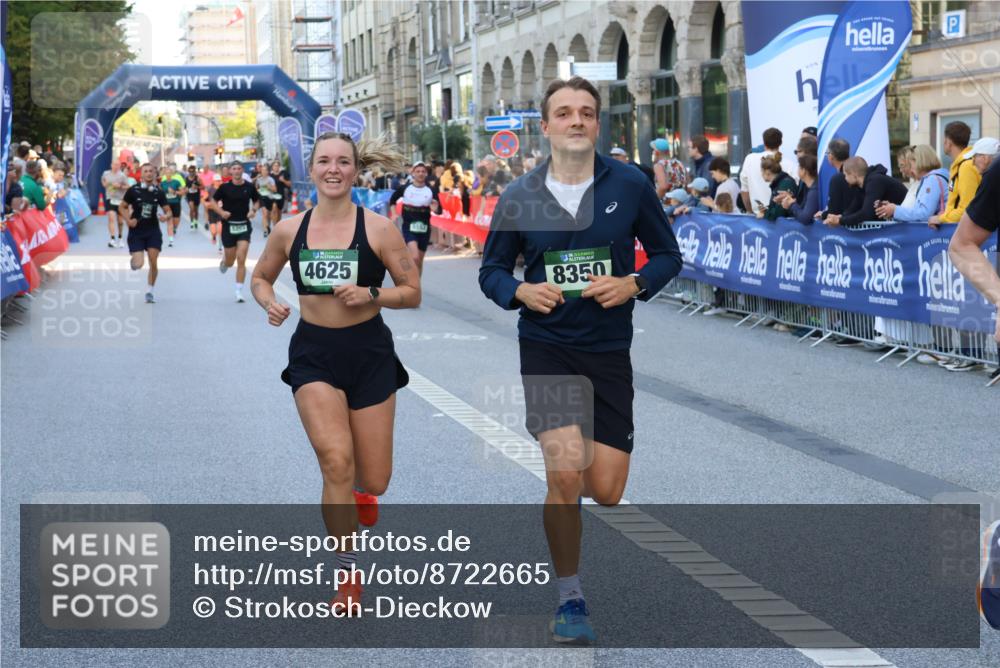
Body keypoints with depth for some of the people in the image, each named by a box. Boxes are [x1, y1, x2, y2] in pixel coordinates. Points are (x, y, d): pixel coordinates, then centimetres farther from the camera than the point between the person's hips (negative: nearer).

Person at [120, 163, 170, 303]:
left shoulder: (158, 192, 0)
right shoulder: (133, 190, -6)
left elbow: (168, 211, 5)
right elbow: (122, 207, 3)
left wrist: (166, 216, -18)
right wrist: (128, 220, -12)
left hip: (153, 230, 2)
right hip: (136, 231, -2)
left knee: (153, 262, -6)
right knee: (138, 264, -7)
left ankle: (149, 292, 10)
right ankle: (133, 260, 32)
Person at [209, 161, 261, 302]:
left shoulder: (249, 187, -2)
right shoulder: (225, 187, -5)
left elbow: (257, 201, 13)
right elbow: (214, 201, 6)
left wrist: (253, 210, -6)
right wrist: (221, 212, -11)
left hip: (244, 226, 0)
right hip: (229, 226, 0)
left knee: (241, 260, -10)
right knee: (230, 262, 9)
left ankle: (239, 292, -5)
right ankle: (224, 259, 48)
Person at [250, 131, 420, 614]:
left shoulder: (378, 228, -7)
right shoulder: (289, 230, -1)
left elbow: (413, 293, -3)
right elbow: (260, 278, 15)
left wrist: (371, 295, -20)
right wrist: (269, 303, -6)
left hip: (369, 353, 0)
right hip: (313, 355, 0)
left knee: (374, 481, 6)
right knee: (336, 462, -18)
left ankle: (361, 492, 47)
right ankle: (348, 576, -3)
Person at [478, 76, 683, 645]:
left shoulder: (631, 186, -2)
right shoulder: (518, 198, -2)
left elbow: (668, 255, 7)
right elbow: (492, 271, 8)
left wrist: (634, 284, -12)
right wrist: (521, 292, -13)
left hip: (609, 350, 1)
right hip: (546, 347, -1)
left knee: (607, 492, -2)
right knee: (567, 470, -18)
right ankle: (570, 599, 1)